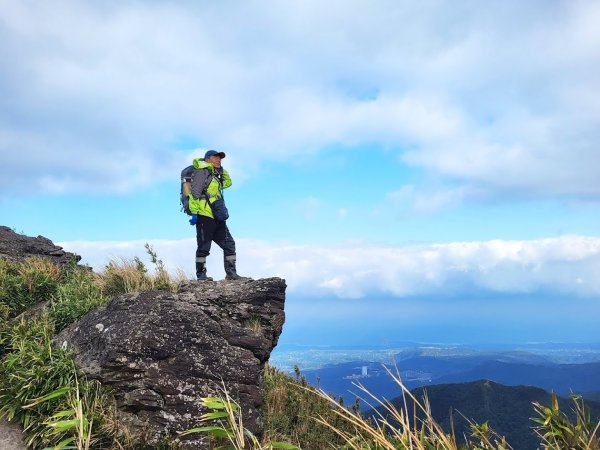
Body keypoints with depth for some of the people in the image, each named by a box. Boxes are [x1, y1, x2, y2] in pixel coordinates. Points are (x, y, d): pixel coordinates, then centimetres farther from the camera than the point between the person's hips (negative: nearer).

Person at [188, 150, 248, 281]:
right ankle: (201, 275, 2)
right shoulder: (202, 171, -3)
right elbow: (195, 193, -12)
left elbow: (228, 183, 39)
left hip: (217, 218, 9)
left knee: (229, 244, 6)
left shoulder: (215, 175, 24)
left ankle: (231, 273, 9)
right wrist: (194, 213, -20)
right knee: (204, 247, -5)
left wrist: (221, 170, 22)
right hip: (204, 216, -9)